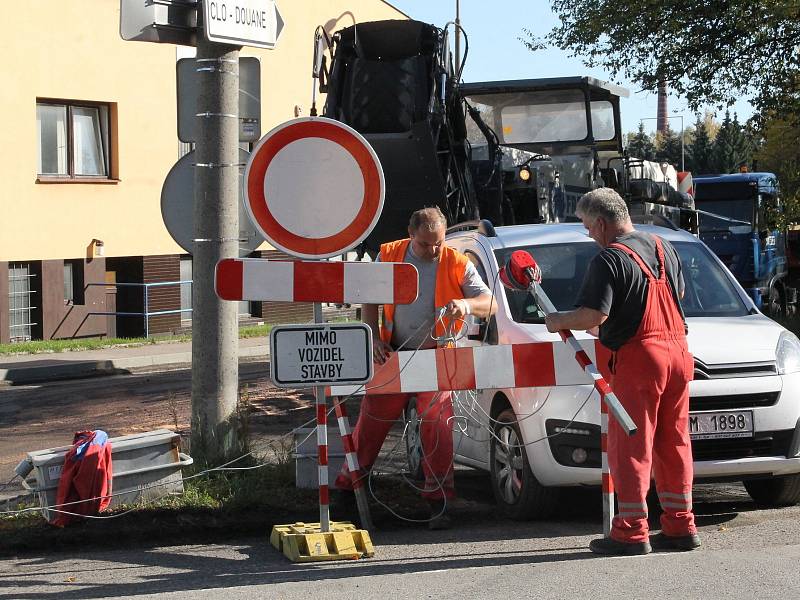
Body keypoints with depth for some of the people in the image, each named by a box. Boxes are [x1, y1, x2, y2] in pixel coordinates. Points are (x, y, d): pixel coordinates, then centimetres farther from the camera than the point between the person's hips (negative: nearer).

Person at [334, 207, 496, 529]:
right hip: (392, 354, 2)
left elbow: (490, 304, -10)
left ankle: (437, 501, -1)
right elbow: (370, 300, 9)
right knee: (371, 420, 7)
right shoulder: (389, 256, 0)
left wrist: (467, 304, -32)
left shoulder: (457, 264, -6)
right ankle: (347, 485, 20)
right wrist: (374, 338, -3)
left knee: (437, 424, -7)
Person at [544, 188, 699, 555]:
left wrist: (559, 321, 0)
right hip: (677, 353, 8)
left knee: (630, 448, -2)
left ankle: (631, 532, -3)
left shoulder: (610, 260, -12)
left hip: (638, 360, -8)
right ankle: (680, 526, 15)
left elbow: (593, 315, -20)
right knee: (673, 443, 12)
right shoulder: (662, 248, 14)